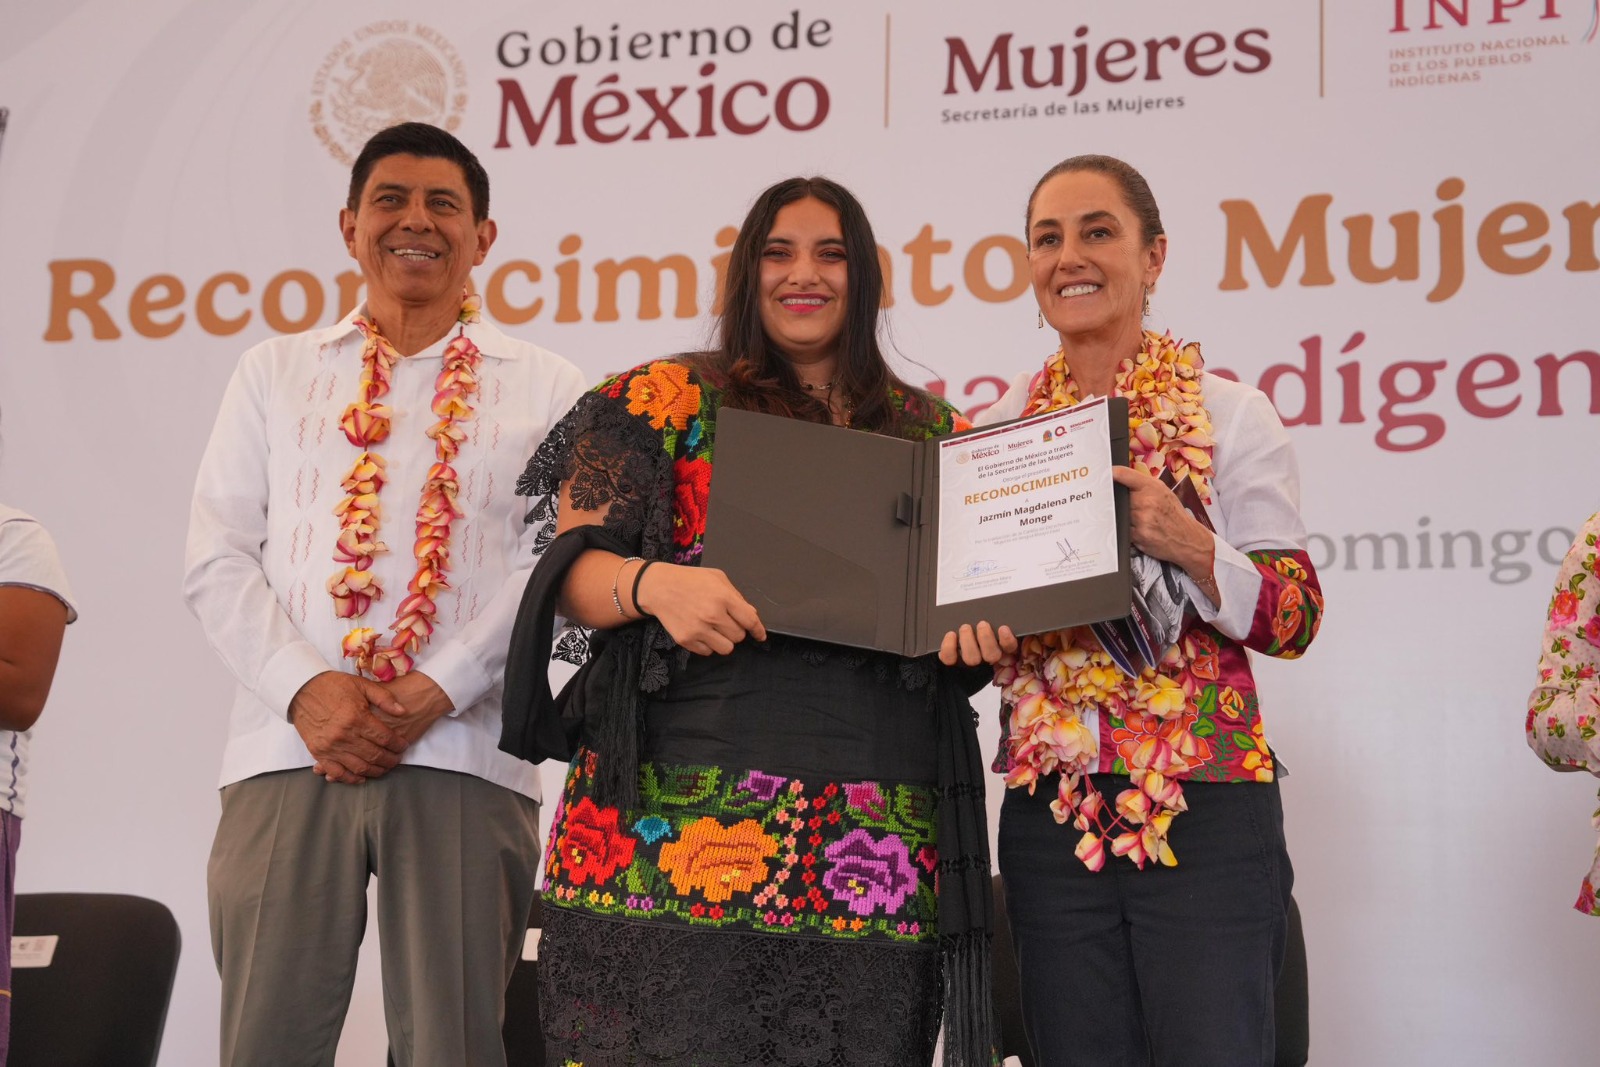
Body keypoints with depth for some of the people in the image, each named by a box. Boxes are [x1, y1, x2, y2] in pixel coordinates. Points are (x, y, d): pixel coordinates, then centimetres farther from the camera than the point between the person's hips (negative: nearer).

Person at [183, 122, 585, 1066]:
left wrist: (438, 689, -11)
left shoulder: (545, 386, 11)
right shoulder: (276, 372, 17)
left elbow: (555, 562, 1)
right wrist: (305, 690, -7)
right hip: (288, 747, 1)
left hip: (463, 756, -1)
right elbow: (219, 558, 9)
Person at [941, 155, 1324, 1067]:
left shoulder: (1230, 416, 0)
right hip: (1050, 812, 3)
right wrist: (965, 619, -5)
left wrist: (1182, 543, -20)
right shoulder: (999, 429, 9)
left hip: (1204, 812, -3)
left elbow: (1295, 617, -3)